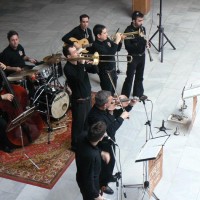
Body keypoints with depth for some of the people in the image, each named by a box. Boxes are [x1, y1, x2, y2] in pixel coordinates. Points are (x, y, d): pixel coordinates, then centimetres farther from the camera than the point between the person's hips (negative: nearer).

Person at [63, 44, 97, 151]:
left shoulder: (80, 62, 2)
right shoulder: (68, 68, -21)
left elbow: (94, 70, 5)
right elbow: (79, 79, -35)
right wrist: (82, 64, -30)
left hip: (87, 97, 8)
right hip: (78, 100, -8)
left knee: (87, 120, 23)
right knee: (78, 123, 4)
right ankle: (76, 145, 20)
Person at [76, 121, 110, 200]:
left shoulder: (82, 139, -21)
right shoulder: (91, 156, -43)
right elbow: (88, 178, -30)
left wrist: (101, 152, -2)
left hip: (81, 177, 7)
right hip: (88, 184, -7)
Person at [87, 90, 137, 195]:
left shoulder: (106, 108, -14)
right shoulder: (95, 116, -39)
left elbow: (116, 114, 3)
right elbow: (109, 130, -40)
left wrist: (130, 106, -9)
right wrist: (121, 118, -35)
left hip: (110, 140, 8)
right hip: (102, 145, -8)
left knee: (111, 160, 30)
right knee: (105, 163, 16)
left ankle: (108, 176, 59)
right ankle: (102, 184, 44)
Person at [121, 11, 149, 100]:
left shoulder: (142, 28, -1)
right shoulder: (128, 31, -21)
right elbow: (128, 47, -25)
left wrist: (145, 42, -10)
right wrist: (139, 38, -31)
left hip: (142, 55, 6)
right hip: (133, 57, -6)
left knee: (139, 76, 20)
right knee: (130, 77, 2)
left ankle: (138, 93, 37)